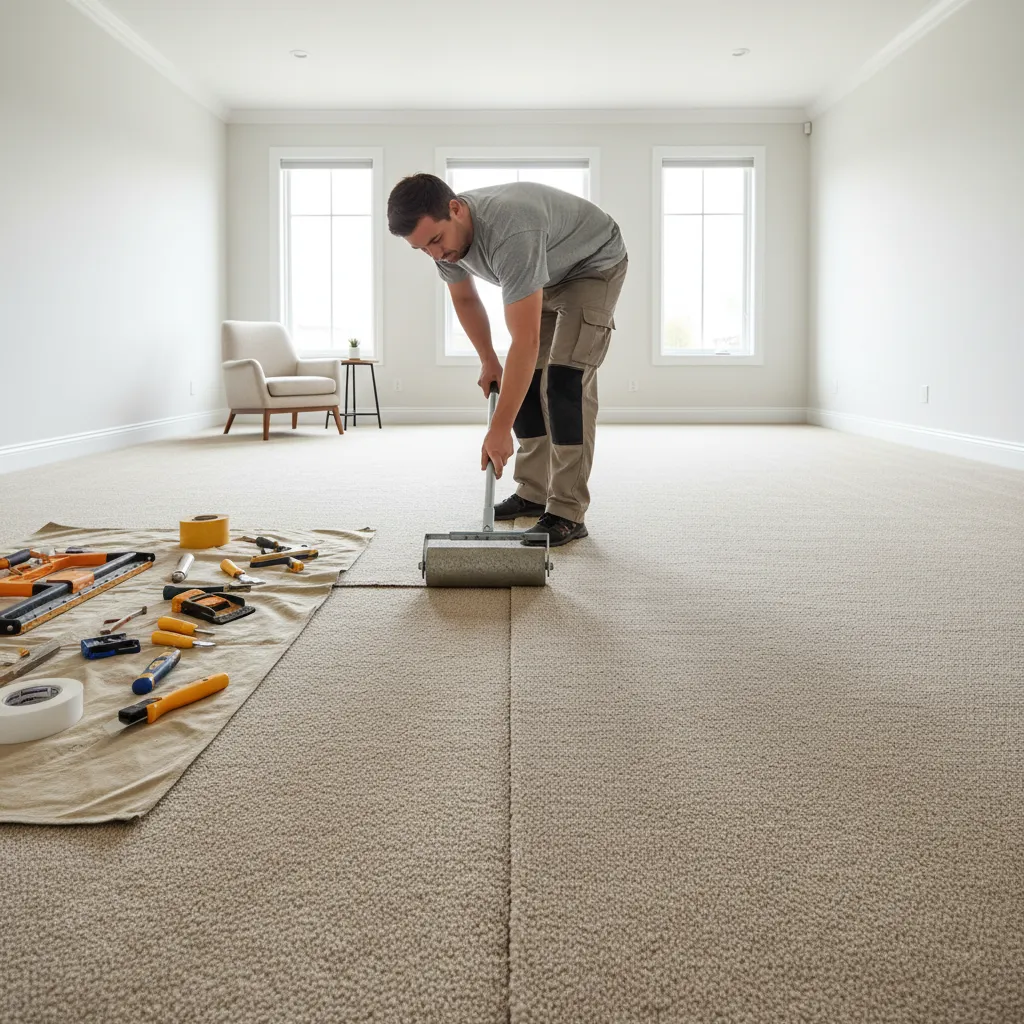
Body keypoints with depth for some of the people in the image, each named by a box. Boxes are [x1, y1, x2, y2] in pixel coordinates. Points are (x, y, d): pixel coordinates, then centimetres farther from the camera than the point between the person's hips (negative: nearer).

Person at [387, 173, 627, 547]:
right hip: (545, 275, 8)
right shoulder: (444, 235, -16)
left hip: (595, 264, -8)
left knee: (565, 377, -21)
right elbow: (465, 299, 5)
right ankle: (533, 493, 12)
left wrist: (499, 430, -47)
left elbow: (526, 341, -46)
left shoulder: (510, 234, -43)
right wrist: (488, 361, 3)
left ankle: (568, 513, -18)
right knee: (524, 377, 3)